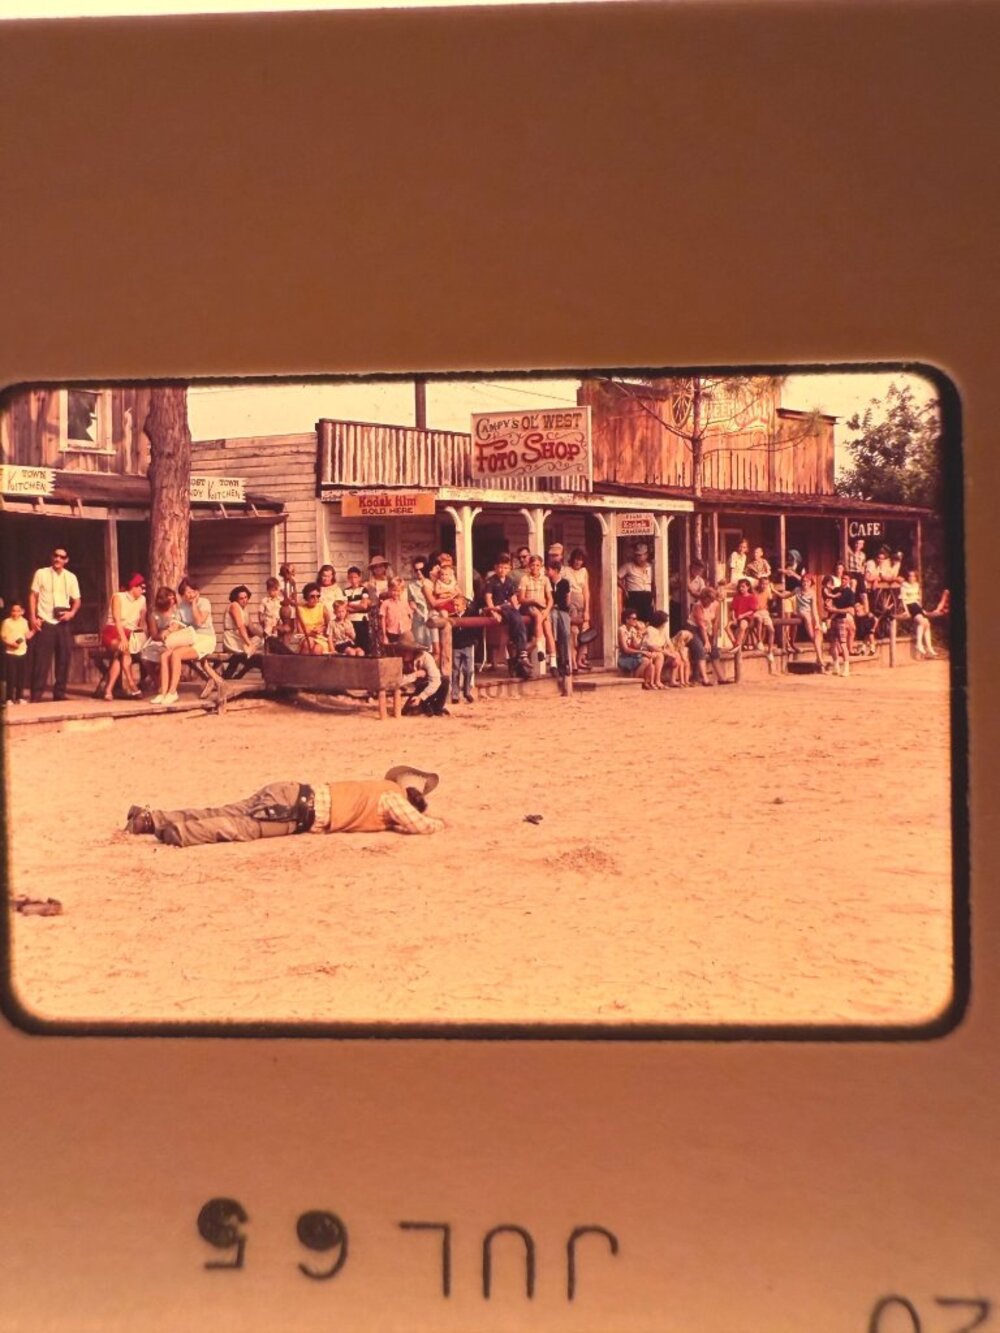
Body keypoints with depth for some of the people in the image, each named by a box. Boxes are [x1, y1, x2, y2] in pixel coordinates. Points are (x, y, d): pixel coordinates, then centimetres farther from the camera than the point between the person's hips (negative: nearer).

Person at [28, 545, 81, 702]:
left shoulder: (71, 577, 7)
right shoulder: (41, 573, 0)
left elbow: (76, 600, 12)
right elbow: (33, 595, 2)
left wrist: (72, 613, -8)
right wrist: (33, 618, -6)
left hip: (63, 623, 3)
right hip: (45, 623, -3)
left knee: (64, 658, 4)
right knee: (41, 660, -5)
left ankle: (59, 693, 14)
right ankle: (36, 696, -2)